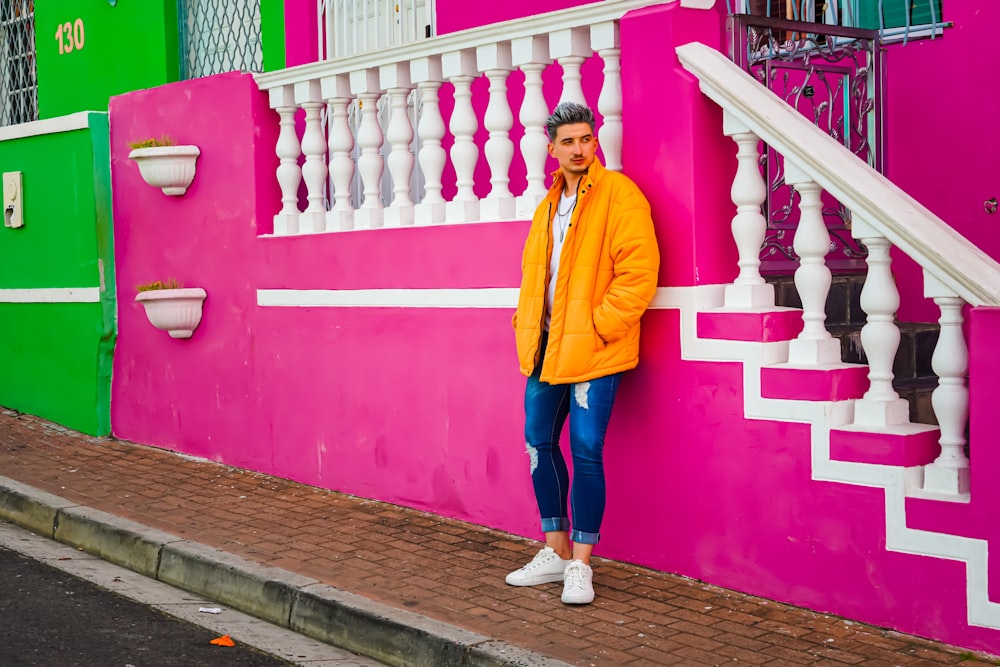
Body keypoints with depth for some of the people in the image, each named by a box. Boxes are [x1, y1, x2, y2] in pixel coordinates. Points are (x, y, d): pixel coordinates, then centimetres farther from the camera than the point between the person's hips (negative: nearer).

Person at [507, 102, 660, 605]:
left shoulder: (619, 194, -8)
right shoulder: (548, 205, 17)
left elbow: (638, 273, -15)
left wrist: (595, 326, -17)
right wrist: (527, 326, 9)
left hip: (594, 350, -8)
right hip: (545, 346, 8)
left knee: (585, 451, -6)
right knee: (539, 442, 12)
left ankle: (580, 564, 5)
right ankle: (557, 551, 26)